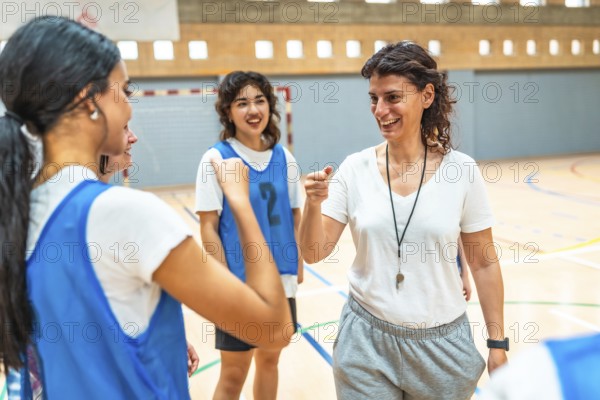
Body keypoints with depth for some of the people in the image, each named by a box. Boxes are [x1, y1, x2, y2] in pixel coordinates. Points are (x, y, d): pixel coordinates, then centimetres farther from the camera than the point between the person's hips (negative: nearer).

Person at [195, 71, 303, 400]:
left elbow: (294, 217, 9)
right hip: (239, 282, -4)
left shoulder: (284, 157, 2)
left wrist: (298, 267, 6)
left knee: (269, 360, 19)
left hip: (281, 281, 4)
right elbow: (208, 228, -12)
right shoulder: (216, 158, -11)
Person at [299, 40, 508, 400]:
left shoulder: (462, 170, -9)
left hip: (441, 343, 0)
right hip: (366, 341, 1)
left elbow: (484, 262, -1)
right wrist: (314, 203, -23)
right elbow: (314, 254, -5)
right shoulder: (356, 168, -7)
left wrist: (498, 343, 1)